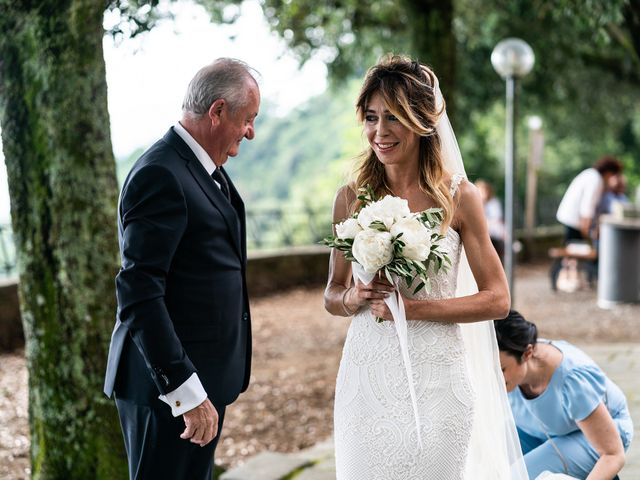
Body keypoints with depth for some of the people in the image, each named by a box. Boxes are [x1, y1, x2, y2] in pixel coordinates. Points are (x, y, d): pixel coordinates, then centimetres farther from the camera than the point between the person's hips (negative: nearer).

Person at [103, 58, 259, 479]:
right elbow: (138, 293, -24)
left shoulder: (209, 169, 11)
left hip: (203, 378, 9)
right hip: (171, 384, -9)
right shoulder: (161, 175, -19)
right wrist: (185, 391, -26)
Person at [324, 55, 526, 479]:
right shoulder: (352, 197, 3)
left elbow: (497, 299, -5)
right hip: (366, 376, 2)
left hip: (434, 375, -2)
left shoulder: (458, 197, -5)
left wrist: (412, 307, -15)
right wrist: (352, 298, -11)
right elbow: (332, 295, 11)